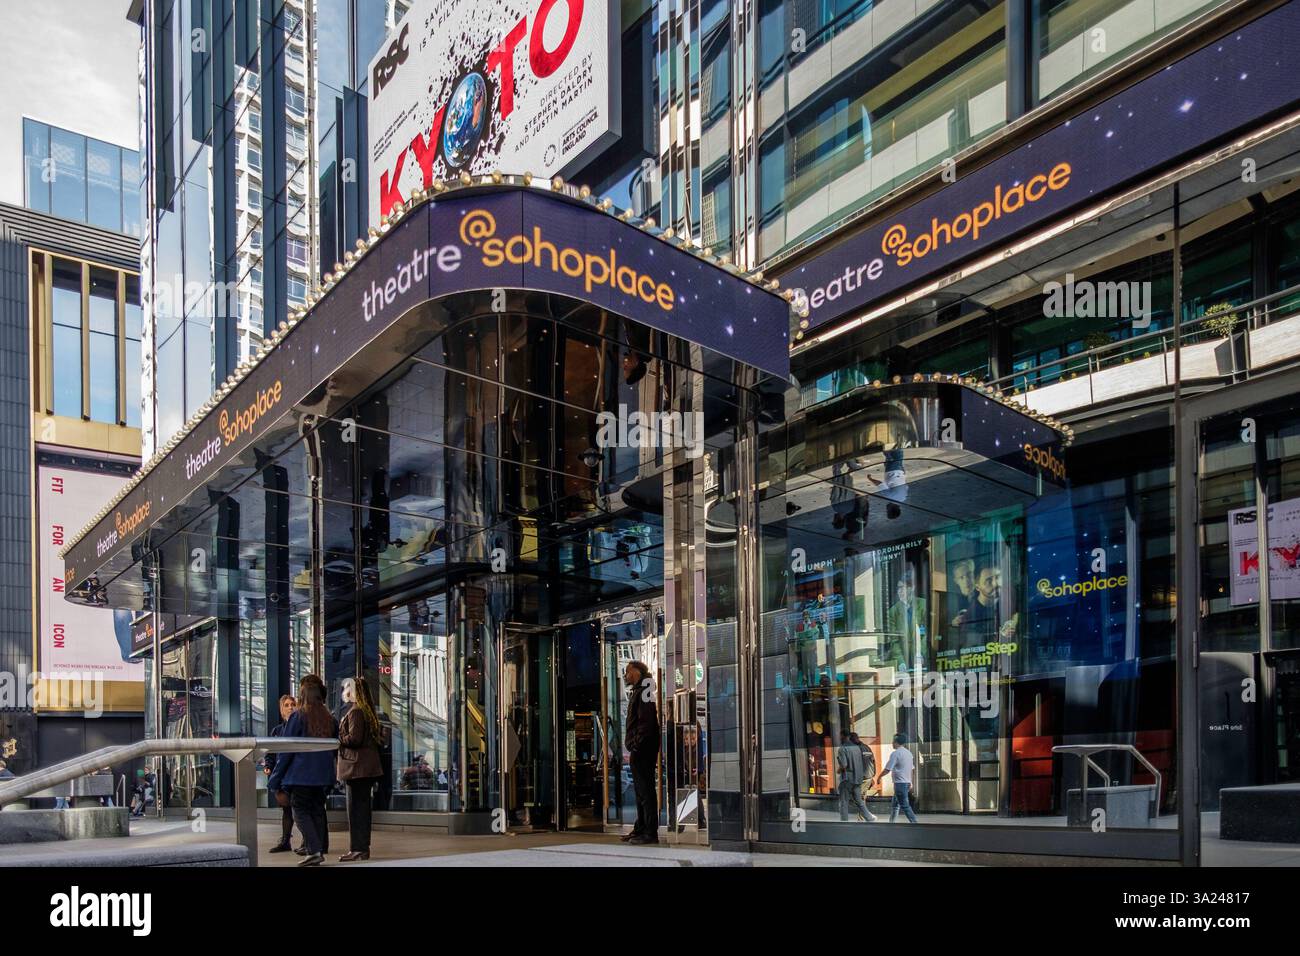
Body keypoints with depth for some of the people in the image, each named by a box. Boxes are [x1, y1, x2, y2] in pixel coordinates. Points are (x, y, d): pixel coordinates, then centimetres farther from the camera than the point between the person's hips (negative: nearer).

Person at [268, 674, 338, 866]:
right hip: (323, 775, 5)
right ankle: (321, 850, 11)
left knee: (301, 811, -1)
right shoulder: (330, 719, 7)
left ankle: (313, 851, -14)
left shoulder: (297, 716, -8)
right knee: (318, 811, 13)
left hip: (301, 774, -5)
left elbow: (285, 750, -7)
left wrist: (275, 781, -2)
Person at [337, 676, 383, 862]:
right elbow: (379, 736, 20)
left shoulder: (355, 712, -14)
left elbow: (353, 738, -21)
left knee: (355, 809, -5)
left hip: (356, 767, -9)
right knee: (364, 807, 13)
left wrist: (338, 740, -4)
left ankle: (358, 849, -2)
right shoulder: (369, 712, 14)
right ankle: (363, 848, 18)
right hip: (369, 767, 9)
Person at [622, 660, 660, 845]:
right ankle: (641, 829, 22)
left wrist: (635, 747, -21)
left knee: (646, 791, -9)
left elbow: (645, 724, -20)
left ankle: (651, 832, -8)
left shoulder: (642, 692, -12)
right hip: (639, 752, 11)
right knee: (640, 791, 15)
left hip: (642, 751, -11)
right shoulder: (636, 693, 20)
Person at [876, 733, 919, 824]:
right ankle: (891, 823, 25)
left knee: (905, 806, -8)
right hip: (907, 782, 9)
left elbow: (887, 769, -15)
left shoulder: (895, 753, -15)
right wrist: (910, 782, 28)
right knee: (894, 804, 19)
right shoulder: (908, 753, 12)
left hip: (900, 783, -9)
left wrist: (879, 777, 1)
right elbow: (911, 767, 20)